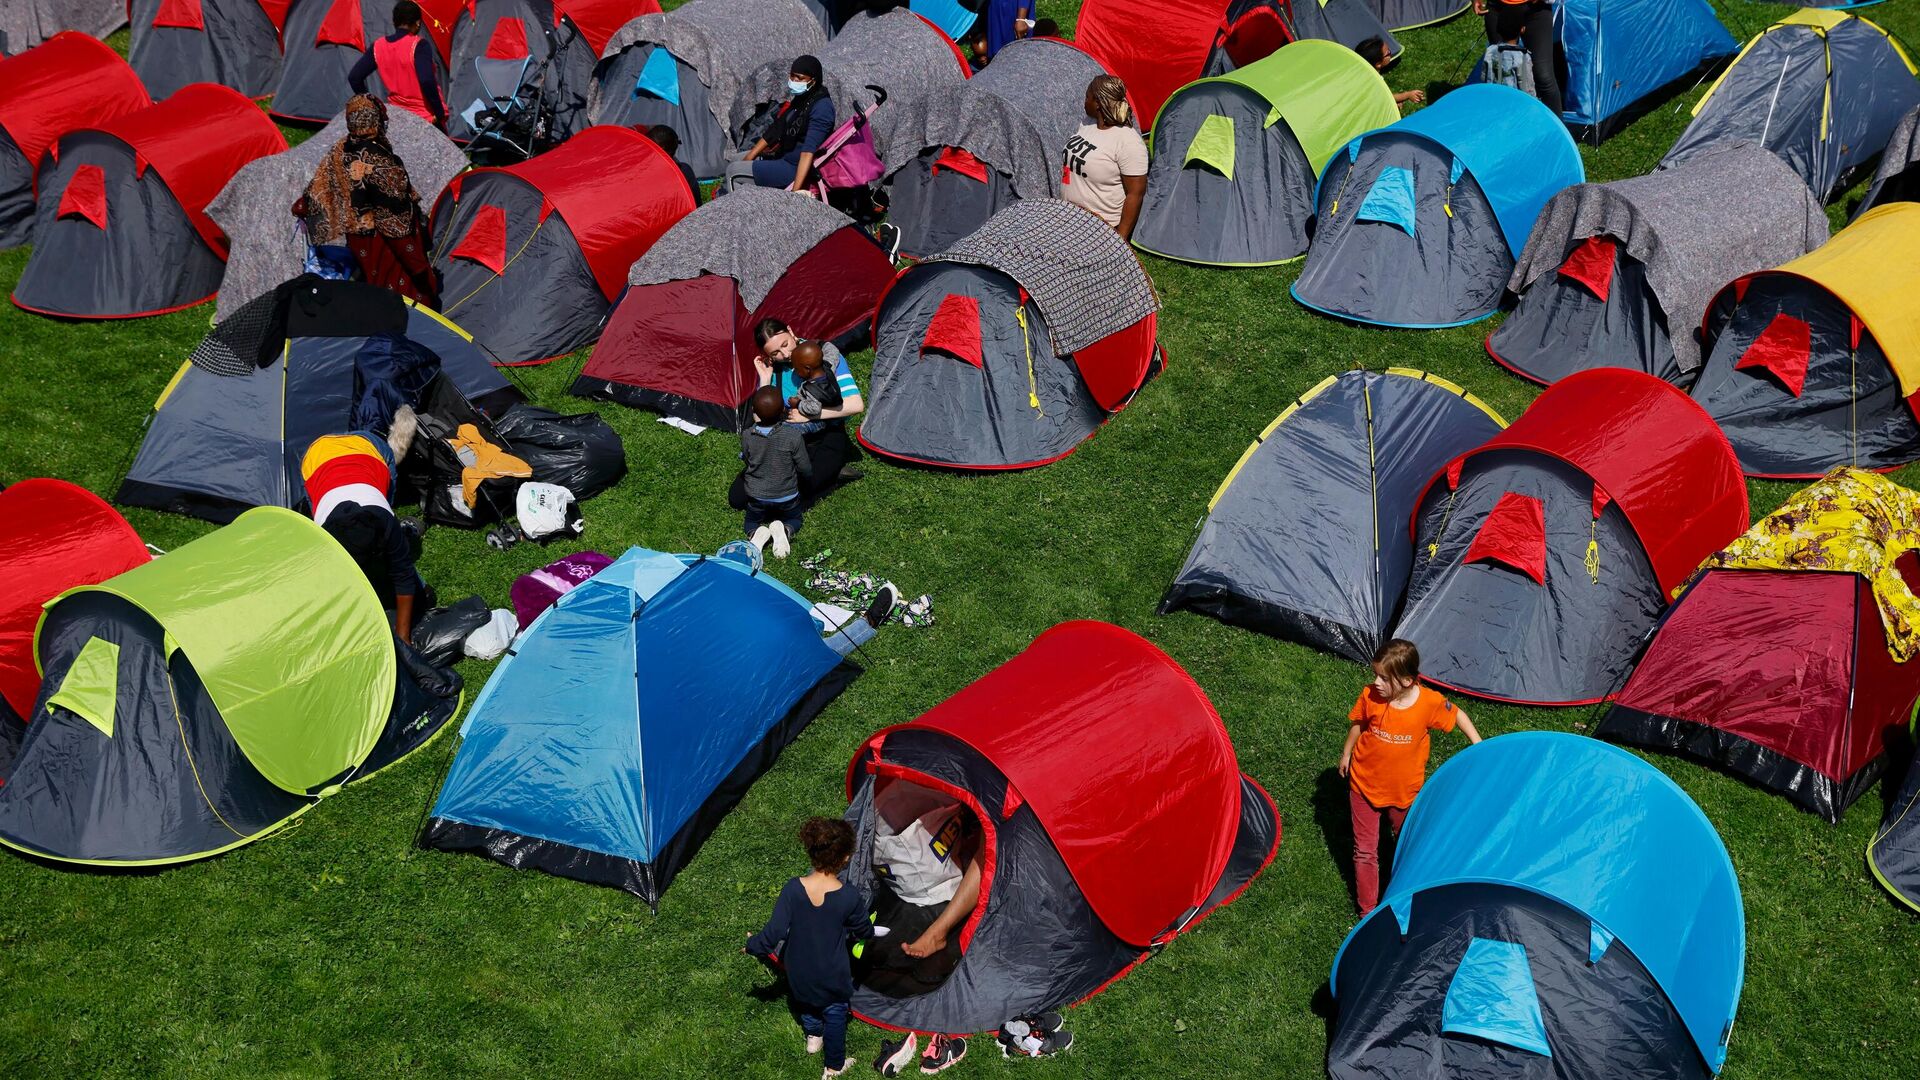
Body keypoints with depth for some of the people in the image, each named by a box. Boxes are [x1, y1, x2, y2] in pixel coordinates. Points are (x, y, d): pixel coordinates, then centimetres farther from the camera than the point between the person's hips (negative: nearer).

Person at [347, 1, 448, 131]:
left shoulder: (379, 47, 2)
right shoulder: (418, 45, -15)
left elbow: (354, 77, 5)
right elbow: (427, 81, -27)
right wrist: (440, 113, -17)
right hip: (427, 118, -6)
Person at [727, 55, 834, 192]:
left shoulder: (821, 107, -22)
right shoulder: (798, 98, 6)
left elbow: (809, 150, -30)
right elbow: (774, 131, 12)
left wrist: (795, 190, -37)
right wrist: (748, 158, 8)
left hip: (797, 169, -10)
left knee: (733, 172, -9)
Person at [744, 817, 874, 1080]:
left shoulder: (792, 889, -27)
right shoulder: (850, 897, -29)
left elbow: (774, 932, -20)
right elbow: (863, 931, -9)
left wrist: (752, 946, 1)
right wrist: (864, 933, 17)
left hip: (798, 969, 2)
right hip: (833, 976, -2)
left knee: (805, 999, 35)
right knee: (834, 1014, 26)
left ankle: (813, 1036, 60)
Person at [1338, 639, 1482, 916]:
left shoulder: (1430, 703, -24)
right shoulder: (1370, 697, -21)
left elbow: (1457, 715, -2)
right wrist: (1346, 754, 12)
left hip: (1404, 791, 0)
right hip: (1364, 785, 0)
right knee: (1365, 851, 9)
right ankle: (1368, 911, 24)